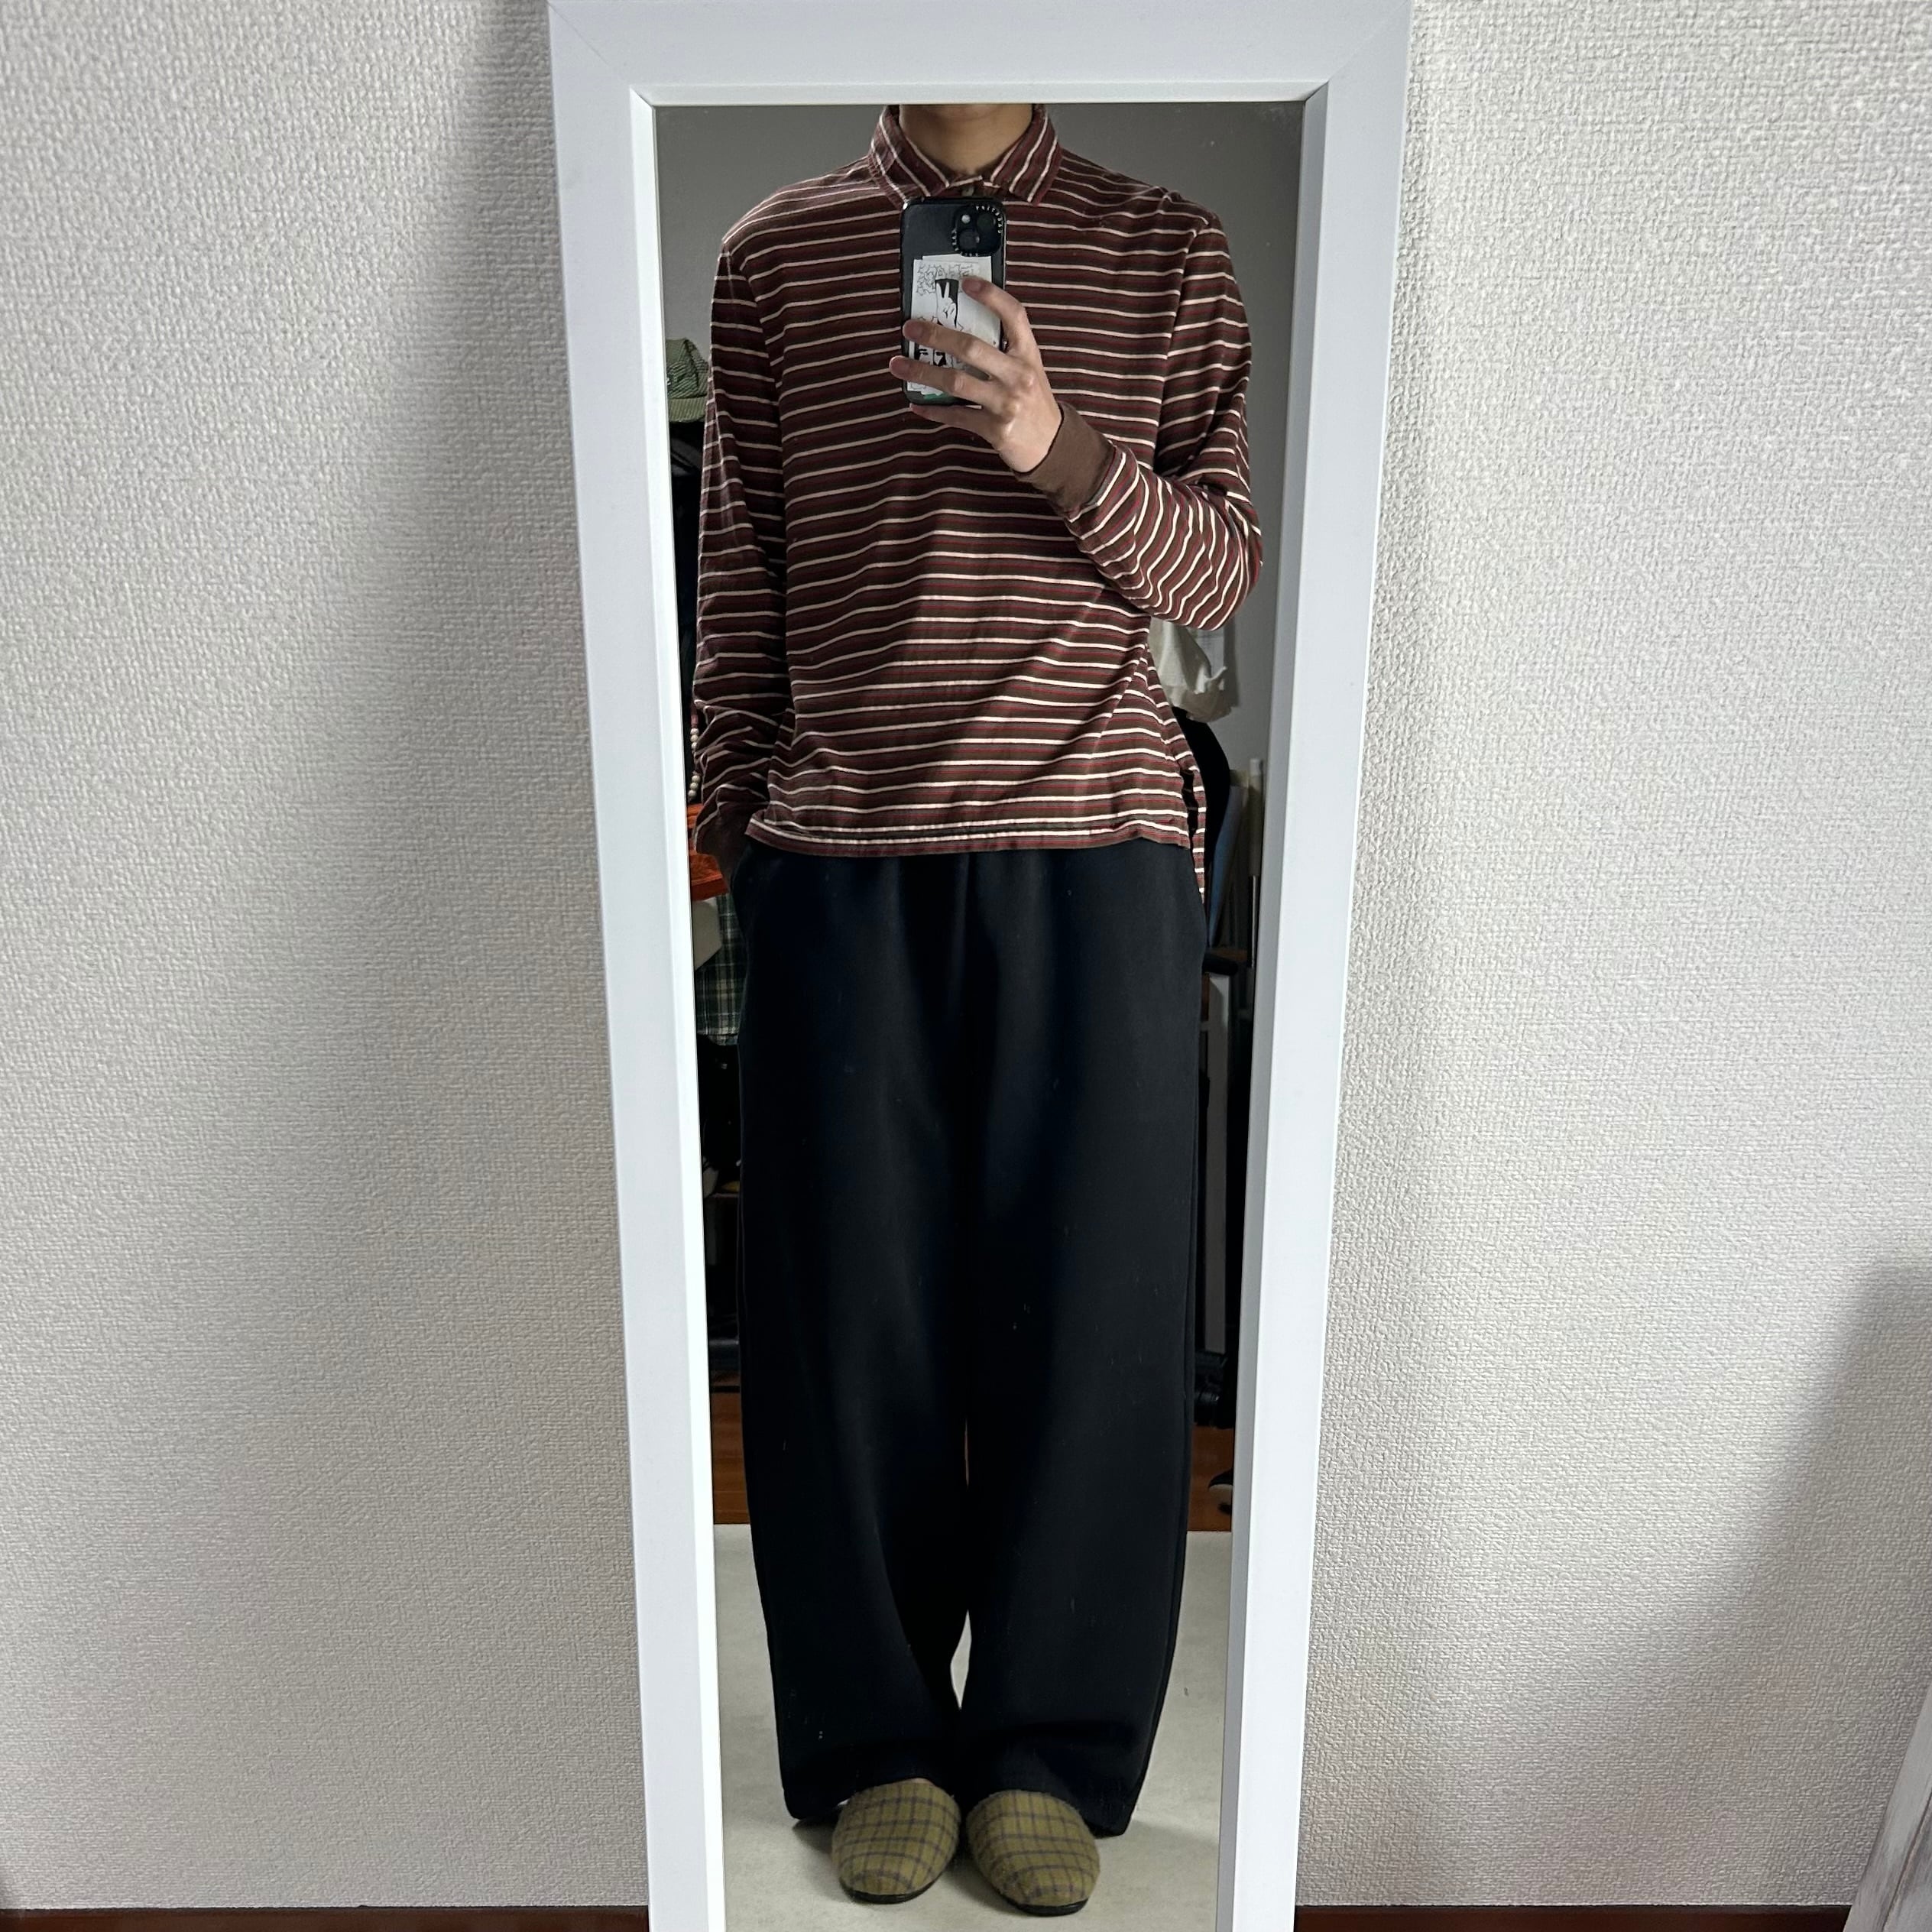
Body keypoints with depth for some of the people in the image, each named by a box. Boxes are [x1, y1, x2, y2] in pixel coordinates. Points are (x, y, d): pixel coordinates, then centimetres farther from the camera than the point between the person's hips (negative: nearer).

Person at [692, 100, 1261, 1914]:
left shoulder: (1168, 251, 11)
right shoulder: (772, 255, 13)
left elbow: (1221, 572, 5)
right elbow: (737, 586, 12)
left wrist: (1058, 445, -12)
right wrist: (729, 835, 8)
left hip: (1094, 848, 0)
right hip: (838, 863, 1)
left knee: (1089, 1309, 4)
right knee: (850, 1312, 5)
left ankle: (1050, 1750, 24)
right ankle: (879, 1742, 26)